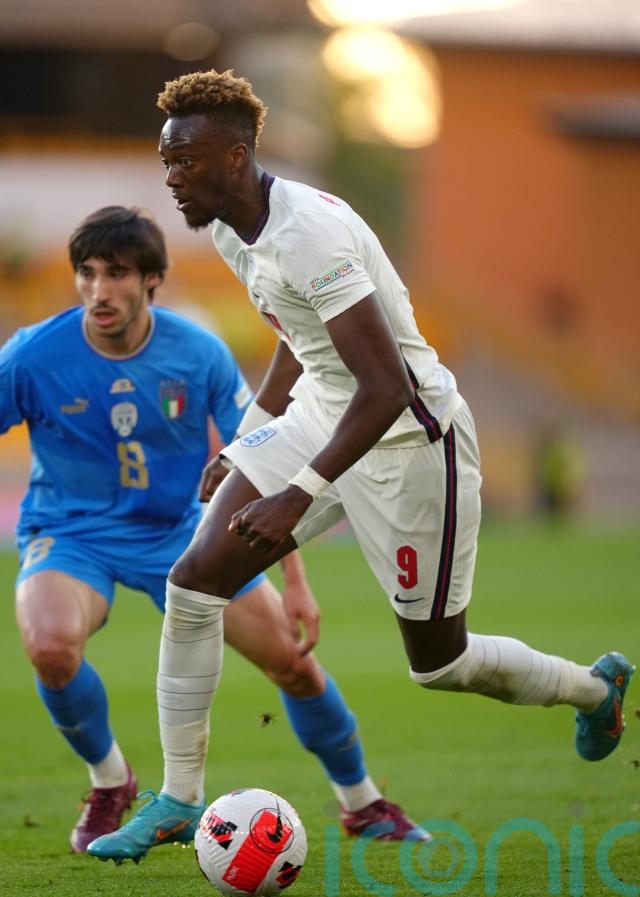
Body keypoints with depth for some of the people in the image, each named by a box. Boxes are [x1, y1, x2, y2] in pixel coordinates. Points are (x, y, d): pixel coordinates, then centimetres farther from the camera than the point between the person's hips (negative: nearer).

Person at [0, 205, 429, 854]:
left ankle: (360, 801, 27)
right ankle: (108, 782, -4)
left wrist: (296, 581, -7)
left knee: (293, 659, -2)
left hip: (181, 532, 2)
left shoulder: (199, 354, -13)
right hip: (70, 535, -2)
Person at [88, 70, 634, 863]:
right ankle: (179, 799, 1)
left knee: (437, 663, 6)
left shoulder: (309, 235, -29)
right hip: (319, 413, 8)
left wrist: (300, 496, -37)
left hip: (409, 437, -8)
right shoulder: (231, 228, -1)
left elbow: (385, 389, -33)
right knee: (194, 576, -7)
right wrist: (248, 440, 19)